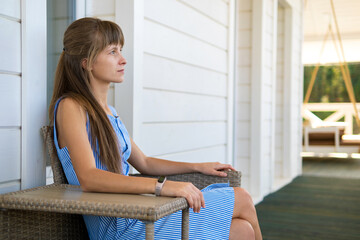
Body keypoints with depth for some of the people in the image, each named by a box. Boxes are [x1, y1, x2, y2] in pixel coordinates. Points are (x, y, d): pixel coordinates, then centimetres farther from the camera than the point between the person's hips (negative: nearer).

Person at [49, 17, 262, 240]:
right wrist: (161, 186, -35)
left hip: (132, 210, 8)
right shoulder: (70, 107, -11)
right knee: (242, 200, -4)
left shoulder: (108, 110, 16)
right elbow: (88, 178, -26)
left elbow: (143, 163, 25)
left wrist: (198, 167, 18)